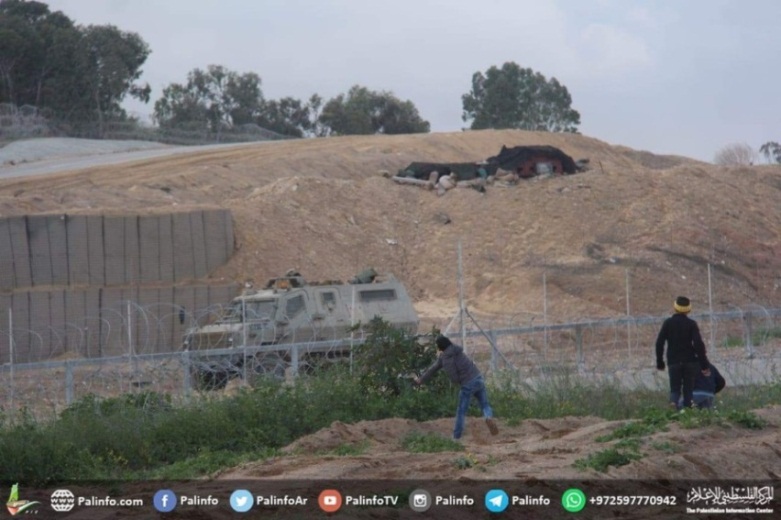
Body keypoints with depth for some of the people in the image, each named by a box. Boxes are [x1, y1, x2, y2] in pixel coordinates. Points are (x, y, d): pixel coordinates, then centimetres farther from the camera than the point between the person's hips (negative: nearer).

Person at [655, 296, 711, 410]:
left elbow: (659, 343, 0)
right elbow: (699, 344, -11)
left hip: (673, 362, 1)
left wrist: (659, 362, 8)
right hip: (690, 361, -1)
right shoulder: (691, 324, -3)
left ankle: (673, 401, -24)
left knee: (675, 388, 6)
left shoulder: (668, 323, 2)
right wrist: (704, 365, -8)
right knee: (688, 389, 8)